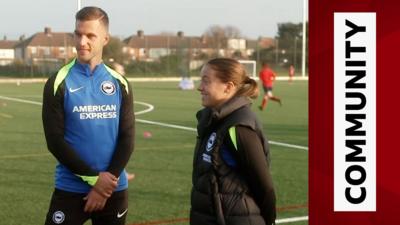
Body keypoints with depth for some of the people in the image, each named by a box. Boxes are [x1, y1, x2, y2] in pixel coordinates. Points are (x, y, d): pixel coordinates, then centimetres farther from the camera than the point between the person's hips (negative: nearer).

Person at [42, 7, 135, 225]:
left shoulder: (120, 84, 4)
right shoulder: (59, 83, -5)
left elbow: (127, 138, 1)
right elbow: (55, 141, -10)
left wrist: (109, 179, -11)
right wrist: (94, 178, -13)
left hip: (114, 190, 3)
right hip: (70, 189, -3)